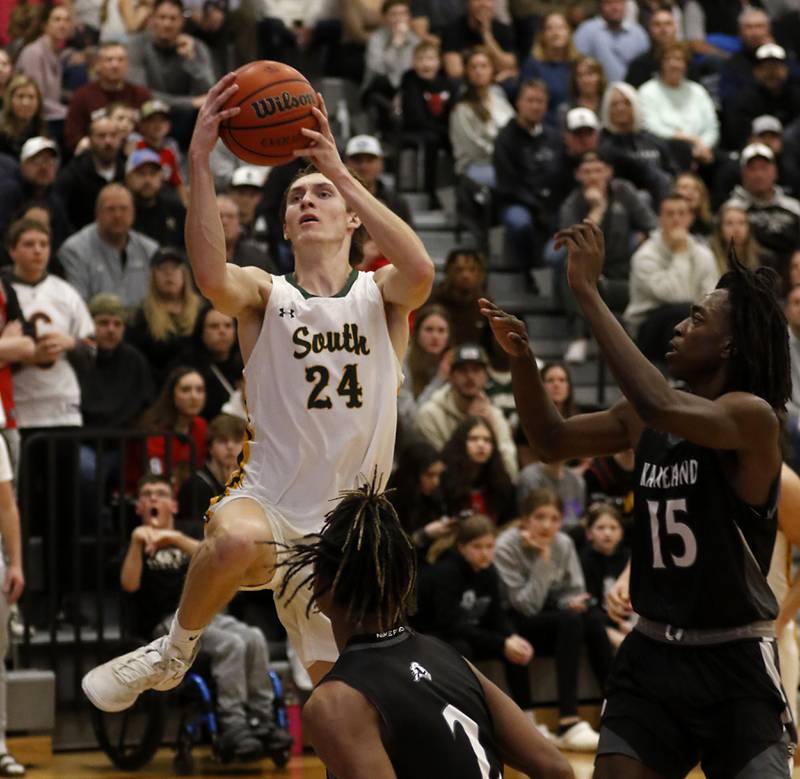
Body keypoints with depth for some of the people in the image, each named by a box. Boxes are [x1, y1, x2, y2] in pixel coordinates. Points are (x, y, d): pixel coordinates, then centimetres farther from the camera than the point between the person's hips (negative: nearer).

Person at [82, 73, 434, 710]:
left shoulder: (381, 296, 4)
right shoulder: (265, 295, 2)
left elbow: (419, 271, -22)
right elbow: (212, 277, -23)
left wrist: (340, 172, -25)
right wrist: (199, 161, -33)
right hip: (267, 507, -2)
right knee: (236, 540, -36)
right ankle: (173, 653, -11)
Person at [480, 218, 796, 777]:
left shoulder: (753, 416, -17)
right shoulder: (648, 419, 5)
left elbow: (662, 405, -35)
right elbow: (553, 441, 16)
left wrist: (588, 292, -32)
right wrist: (522, 358, -3)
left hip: (734, 665, -6)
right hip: (651, 654, 6)